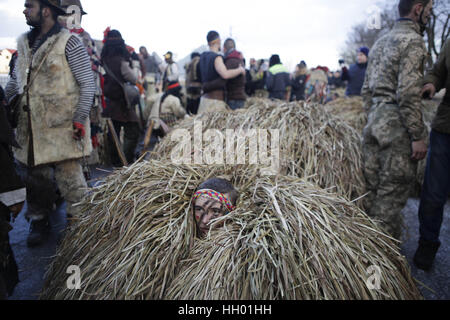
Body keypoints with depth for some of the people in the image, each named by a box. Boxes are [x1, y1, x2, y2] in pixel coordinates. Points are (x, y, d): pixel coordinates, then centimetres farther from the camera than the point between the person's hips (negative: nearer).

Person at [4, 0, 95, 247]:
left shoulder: (68, 42, -6)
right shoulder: (24, 43, 15)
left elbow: (88, 83, -8)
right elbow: (15, 80, 24)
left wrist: (80, 119, -13)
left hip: (63, 125, -6)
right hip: (31, 126, 6)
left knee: (69, 177, -3)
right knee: (35, 176, 13)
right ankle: (39, 221, 29)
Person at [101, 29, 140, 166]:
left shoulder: (104, 60, 4)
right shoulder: (121, 61, -15)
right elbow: (134, 79, -10)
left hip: (109, 102, 7)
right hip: (122, 102, -7)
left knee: (113, 132, 13)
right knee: (132, 131, -1)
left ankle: (116, 161, 21)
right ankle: (127, 160, -5)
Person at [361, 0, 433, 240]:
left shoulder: (380, 42, 17)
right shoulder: (413, 41, -9)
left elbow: (367, 90, 19)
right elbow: (408, 94, -18)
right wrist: (418, 136, -15)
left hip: (375, 123, 9)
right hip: (397, 129, -8)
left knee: (372, 189, 14)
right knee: (391, 194, -1)